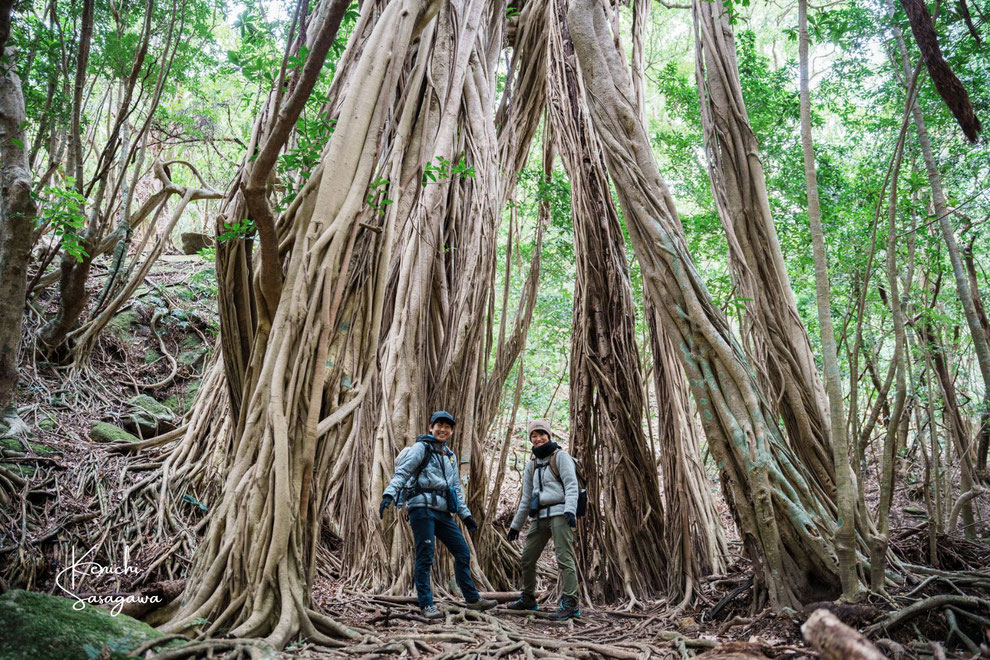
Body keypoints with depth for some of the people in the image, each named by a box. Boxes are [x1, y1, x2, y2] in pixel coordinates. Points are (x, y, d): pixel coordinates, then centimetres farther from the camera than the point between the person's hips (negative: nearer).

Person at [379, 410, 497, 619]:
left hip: (443, 512, 7)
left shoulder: (450, 456, 21)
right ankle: (426, 605, 2)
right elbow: (402, 472, -12)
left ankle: (473, 599, 18)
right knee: (425, 557, -6)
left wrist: (465, 514, 22)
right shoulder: (421, 448, 0)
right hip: (422, 508, -7)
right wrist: (389, 494, -27)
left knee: (462, 553, 7)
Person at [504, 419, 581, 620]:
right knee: (527, 558, 11)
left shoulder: (560, 456, 1)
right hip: (539, 517, 7)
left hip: (559, 513, -7)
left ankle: (570, 604, -11)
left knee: (564, 558, -12)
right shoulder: (532, 465, 19)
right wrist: (516, 525, 21)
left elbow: (571, 485, -10)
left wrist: (570, 509, -24)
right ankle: (528, 599, 28)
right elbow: (526, 498, 22)